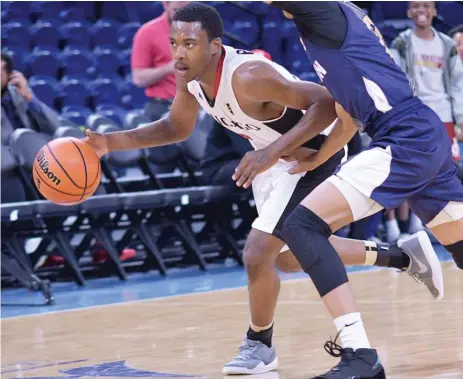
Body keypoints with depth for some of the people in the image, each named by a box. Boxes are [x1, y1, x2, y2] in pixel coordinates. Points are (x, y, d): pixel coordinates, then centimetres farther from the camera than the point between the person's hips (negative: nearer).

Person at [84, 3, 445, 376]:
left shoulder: (248, 77, -36)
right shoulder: (190, 74, -11)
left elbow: (328, 103, -36)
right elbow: (177, 128, 7)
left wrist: (271, 153, -43)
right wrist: (113, 142, -6)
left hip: (312, 151, -10)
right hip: (273, 154, 10)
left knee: (258, 254, -16)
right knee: (289, 254, 23)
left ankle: (259, 346, 11)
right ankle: (403, 257, 37)